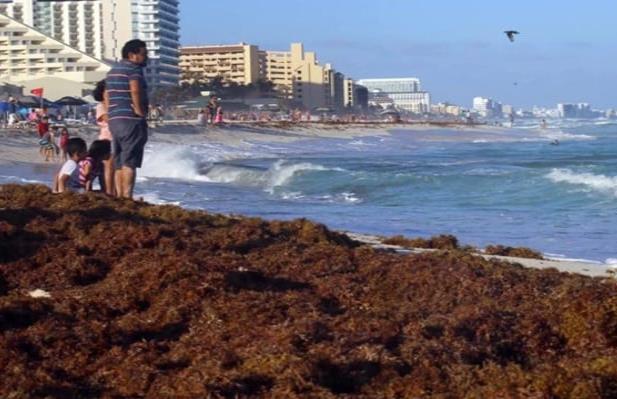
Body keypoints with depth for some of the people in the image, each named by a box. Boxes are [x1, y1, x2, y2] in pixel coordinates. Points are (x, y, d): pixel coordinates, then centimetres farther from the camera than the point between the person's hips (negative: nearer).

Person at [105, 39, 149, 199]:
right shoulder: (133, 68, -8)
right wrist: (140, 111, -16)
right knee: (130, 162, -10)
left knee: (119, 163, 11)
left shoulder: (113, 70, 20)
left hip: (114, 120, 9)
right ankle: (127, 197, -14)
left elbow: (107, 96, 23)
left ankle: (119, 196, 11)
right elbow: (135, 90, -24)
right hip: (131, 120, -9)